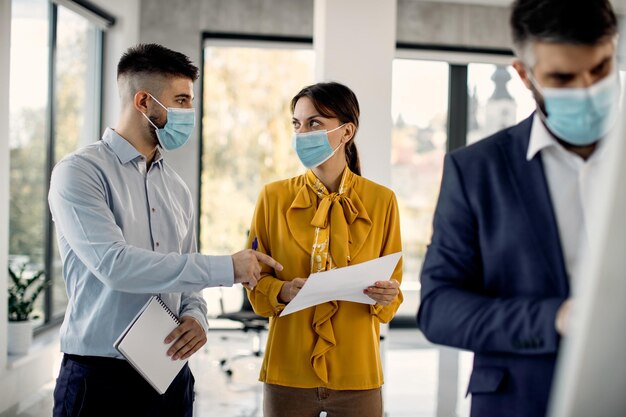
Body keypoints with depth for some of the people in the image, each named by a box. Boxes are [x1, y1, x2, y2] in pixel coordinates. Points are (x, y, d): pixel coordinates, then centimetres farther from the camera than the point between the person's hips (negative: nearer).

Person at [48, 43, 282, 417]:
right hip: (101, 379, -6)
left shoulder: (176, 188, 12)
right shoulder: (79, 173, -9)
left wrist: (196, 317, -6)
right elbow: (115, 264, -22)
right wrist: (226, 268, -19)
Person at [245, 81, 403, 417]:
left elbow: (392, 284, 6)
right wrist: (281, 291, -15)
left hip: (357, 374, 0)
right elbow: (255, 279, 5)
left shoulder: (381, 200, -1)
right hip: (288, 372, 0)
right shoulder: (274, 197, 0)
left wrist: (387, 295, -15)